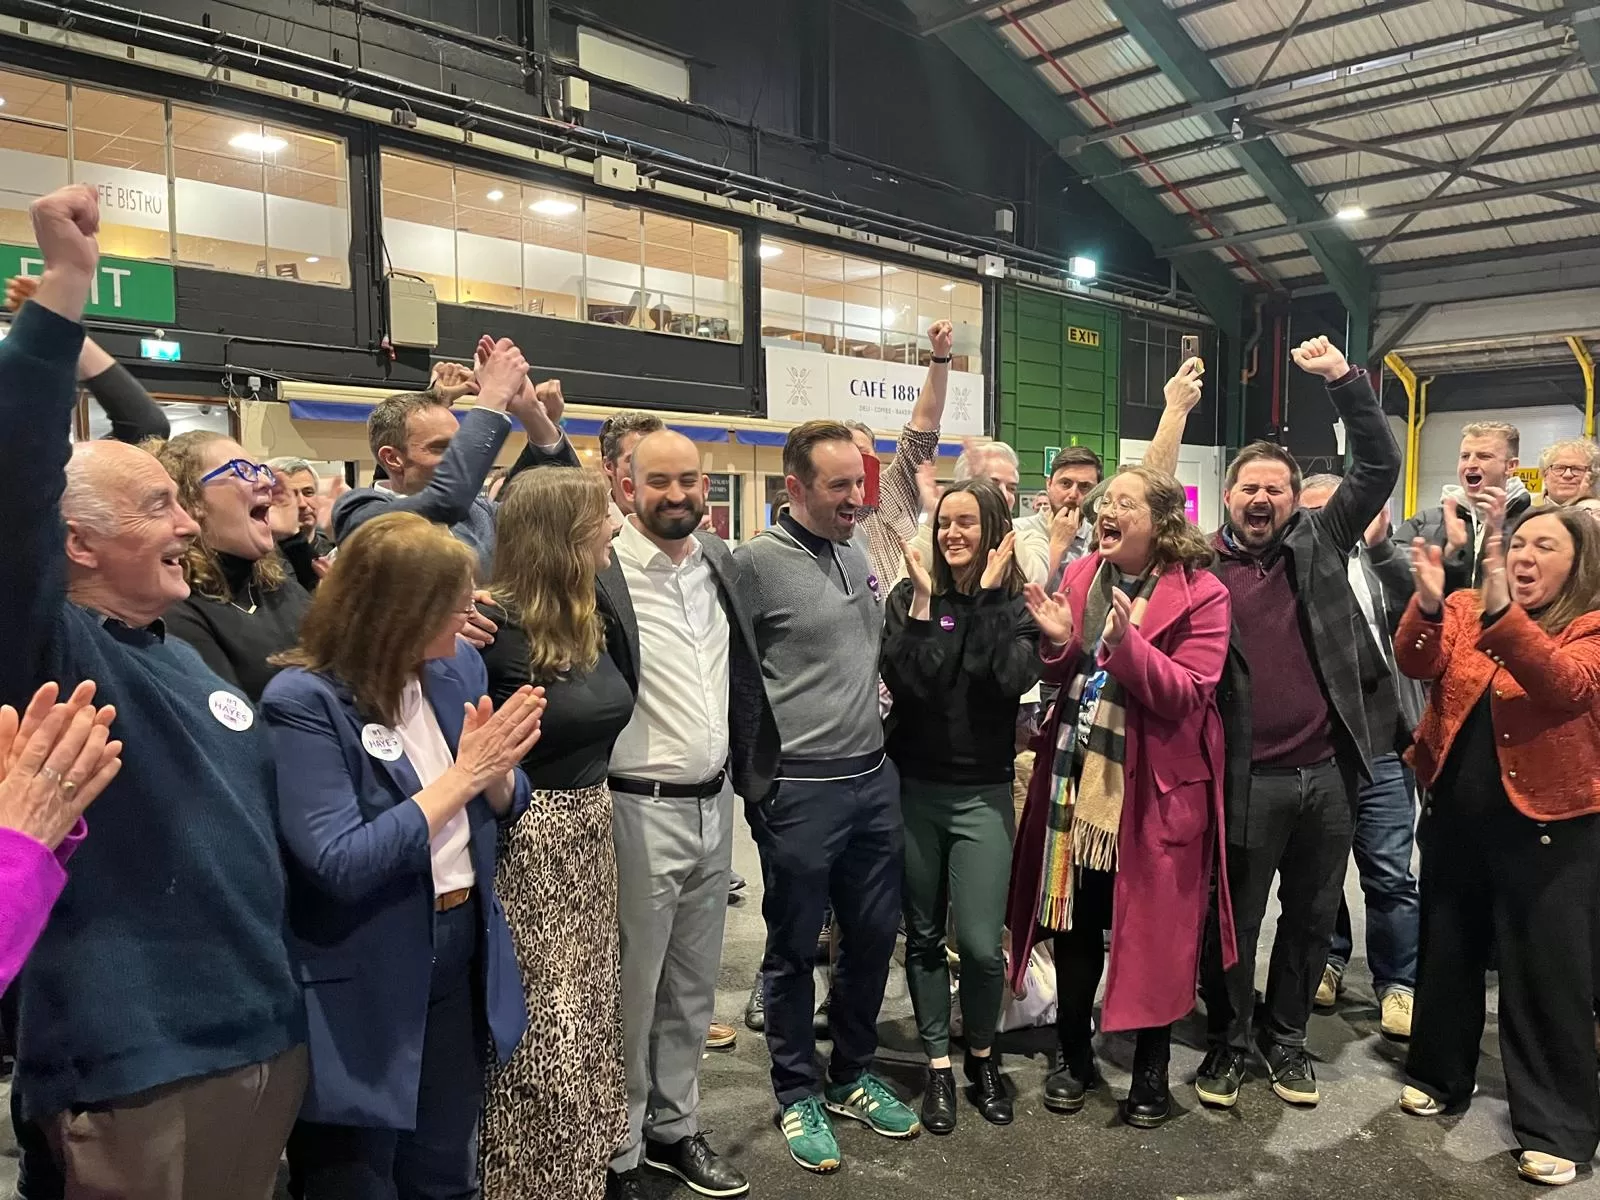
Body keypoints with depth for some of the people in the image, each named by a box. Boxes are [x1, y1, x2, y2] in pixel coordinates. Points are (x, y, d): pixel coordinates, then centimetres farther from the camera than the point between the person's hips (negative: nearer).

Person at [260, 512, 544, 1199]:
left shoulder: (460, 667, -1)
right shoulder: (303, 700, -19)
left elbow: (502, 809, 7)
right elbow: (340, 864, -25)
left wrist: (495, 772, -16)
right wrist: (461, 775, -24)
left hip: (460, 956, 6)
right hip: (362, 987, -5)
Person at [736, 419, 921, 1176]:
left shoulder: (856, 553, 10)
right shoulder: (756, 561, -12)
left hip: (874, 778, 7)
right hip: (799, 791, -7)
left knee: (874, 934, 15)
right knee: (794, 949, 8)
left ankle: (853, 1074, 34)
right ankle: (797, 1094, 26)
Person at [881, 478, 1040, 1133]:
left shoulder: (1017, 604, 0)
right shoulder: (910, 596, 0)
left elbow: (1012, 679, -19)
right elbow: (906, 682, -14)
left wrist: (989, 594, -15)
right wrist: (925, 599, -15)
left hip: (983, 792, -1)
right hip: (913, 788, 1)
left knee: (981, 942, -5)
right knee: (923, 936, 11)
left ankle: (982, 1054, 24)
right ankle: (938, 1065, 28)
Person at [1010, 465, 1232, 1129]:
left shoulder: (1200, 595, -9)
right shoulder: (1080, 576, 6)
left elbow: (1185, 693, -17)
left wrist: (1125, 641, -30)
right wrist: (1059, 642, -10)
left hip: (1154, 788, -4)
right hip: (1075, 777, 4)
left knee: (1153, 928, 8)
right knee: (1074, 923, 12)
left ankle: (1151, 1067, 27)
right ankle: (1073, 1055, 31)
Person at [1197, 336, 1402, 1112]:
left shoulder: (1321, 542, 6)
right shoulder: (1200, 569, -2)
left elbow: (1380, 467, -1)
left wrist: (1344, 379, -9)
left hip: (1328, 770, 3)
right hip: (1248, 778, -3)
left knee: (1312, 919, 16)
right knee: (1234, 921, 10)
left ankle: (1286, 1039, 34)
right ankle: (1226, 1041, 28)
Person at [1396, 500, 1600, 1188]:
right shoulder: (1466, 609, 3)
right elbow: (1417, 664, -13)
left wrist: (1503, 613, -41)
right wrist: (1428, 606, -33)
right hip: (1455, 816, 4)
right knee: (1446, 950, 16)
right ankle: (1441, 1075, 35)